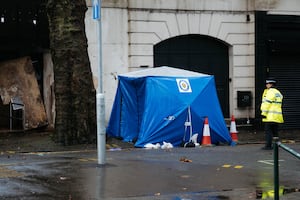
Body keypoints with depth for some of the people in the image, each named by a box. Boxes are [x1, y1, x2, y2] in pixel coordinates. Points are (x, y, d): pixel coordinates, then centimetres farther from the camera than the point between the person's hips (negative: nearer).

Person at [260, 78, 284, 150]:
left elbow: (267, 103, -16)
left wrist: (264, 113, -16)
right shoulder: (278, 92, 19)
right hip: (277, 116, 9)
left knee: (268, 131, -7)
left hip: (270, 116, -9)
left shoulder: (270, 92, -10)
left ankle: (268, 145, -9)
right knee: (275, 131, 12)